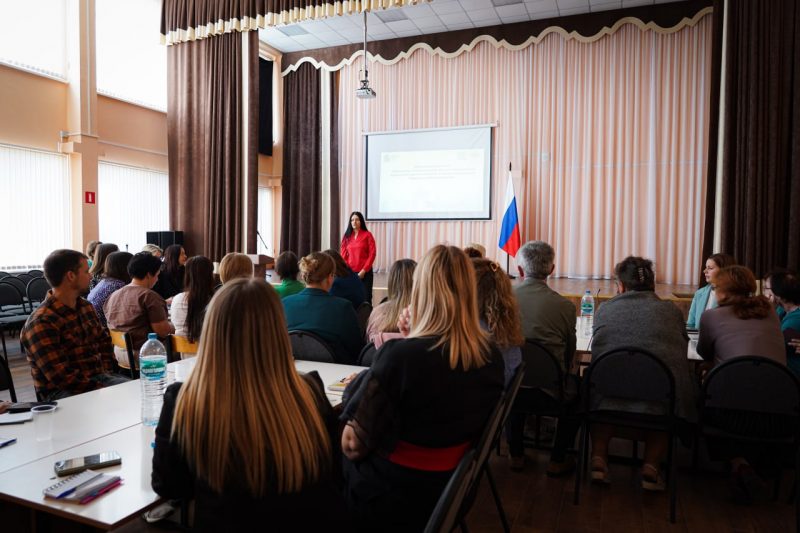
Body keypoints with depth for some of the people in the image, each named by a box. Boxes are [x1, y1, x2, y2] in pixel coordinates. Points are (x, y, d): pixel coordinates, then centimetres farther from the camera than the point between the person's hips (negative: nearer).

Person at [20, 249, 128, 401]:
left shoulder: (86, 307, 9)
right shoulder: (41, 323, -16)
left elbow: (104, 339, 23)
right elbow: (62, 377, -20)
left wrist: (107, 373, 10)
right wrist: (102, 390, -19)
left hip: (99, 379, 8)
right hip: (63, 392, -8)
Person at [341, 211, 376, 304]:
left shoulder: (367, 235, 0)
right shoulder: (347, 236, 10)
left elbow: (372, 254, -6)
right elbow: (343, 255, 10)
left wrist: (364, 270, -12)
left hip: (365, 272, -3)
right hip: (350, 272, 3)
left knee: (365, 298, -3)